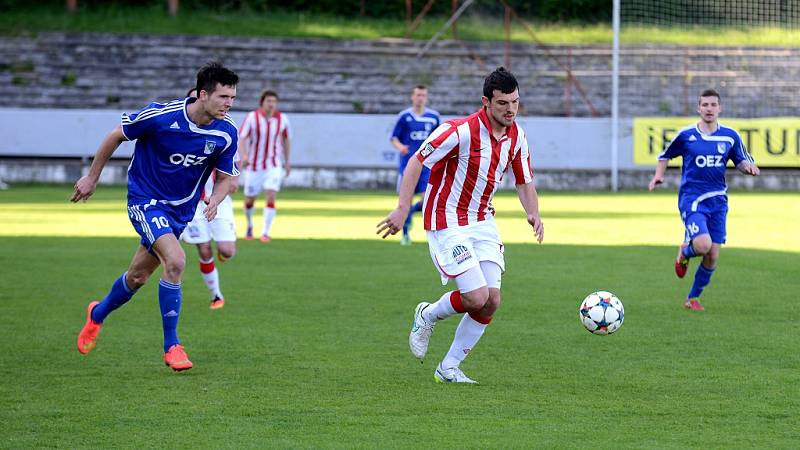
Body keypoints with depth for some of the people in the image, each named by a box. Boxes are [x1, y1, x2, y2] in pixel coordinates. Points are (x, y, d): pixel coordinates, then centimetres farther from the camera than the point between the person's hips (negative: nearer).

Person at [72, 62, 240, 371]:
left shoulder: (226, 132, -12)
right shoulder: (160, 116, -22)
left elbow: (226, 178, 2)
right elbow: (116, 136, -6)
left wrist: (215, 200, -21)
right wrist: (92, 178, 3)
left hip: (181, 211, 5)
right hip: (145, 199, -5)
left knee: (138, 277, 14)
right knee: (175, 261, -25)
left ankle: (98, 314, 44)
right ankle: (171, 345, -13)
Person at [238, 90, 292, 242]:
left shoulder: (282, 119, -4)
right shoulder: (252, 117, -11)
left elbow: (286, 139, 12)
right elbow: (242, 138, -13)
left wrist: (287, 162, 17)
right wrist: (243, 155, -30)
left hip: (274, 165, 0)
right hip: (254, 165, 0)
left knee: (271, 196, -17)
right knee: (249, 200, 9)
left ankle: (266, 232, -12)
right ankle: (249, 225, 39)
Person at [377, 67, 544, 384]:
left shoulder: (517, 137, 1)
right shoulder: (461, 131, -21)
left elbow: (524, 182, 13)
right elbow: (417, 162, -16)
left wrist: (533, 213, -7)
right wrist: (402, 209, -23)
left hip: (483, 223, 7)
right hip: (447, 223, -7)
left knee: (492, 301, -3)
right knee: (477, 297, -17)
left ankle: (448, 368, 12)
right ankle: (428, 316, 15)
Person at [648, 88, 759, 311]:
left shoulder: (730, 136, 4)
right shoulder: (686, 135, -2)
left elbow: (742, 161, 14)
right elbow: (665, 155, 13)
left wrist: (749, 167, -9)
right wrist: (659, 175, -2)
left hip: (718, 201, 3)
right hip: (691, 198, -3)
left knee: (712, 257, 2)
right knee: (703, 245, -25)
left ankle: (693, 297, 22)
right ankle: (685, 251, 13)